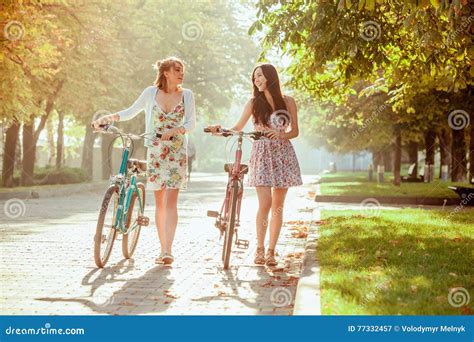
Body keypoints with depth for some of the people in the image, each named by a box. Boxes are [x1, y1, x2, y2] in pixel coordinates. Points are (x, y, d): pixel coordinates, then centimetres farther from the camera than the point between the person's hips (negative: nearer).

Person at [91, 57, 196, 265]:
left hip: (177, 152, -2)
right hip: (155, 152, 2)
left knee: (170, 201, -12)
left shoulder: (186, 95, 2)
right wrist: (108, 117, -2)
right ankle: (163, 248, 14)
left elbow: (191, 123, -2)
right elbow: (131, 112, 11)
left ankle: (168, 250, -16)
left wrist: (174, 130, -21)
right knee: (159, 202, 6)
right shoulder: (151, 92, 3)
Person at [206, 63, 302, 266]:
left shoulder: (287, 102, 5)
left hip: (283, 155, 1)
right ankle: (260, 249, 1)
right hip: (261, 154, -1)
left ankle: (271, 251, 10)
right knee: (265, 204, -13)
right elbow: (237, 128, 10)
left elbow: (295, 131, 7)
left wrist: (281, 135, -13)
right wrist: (220, 130, -8)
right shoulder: (254, 103, 5)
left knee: (277, 206, 2)